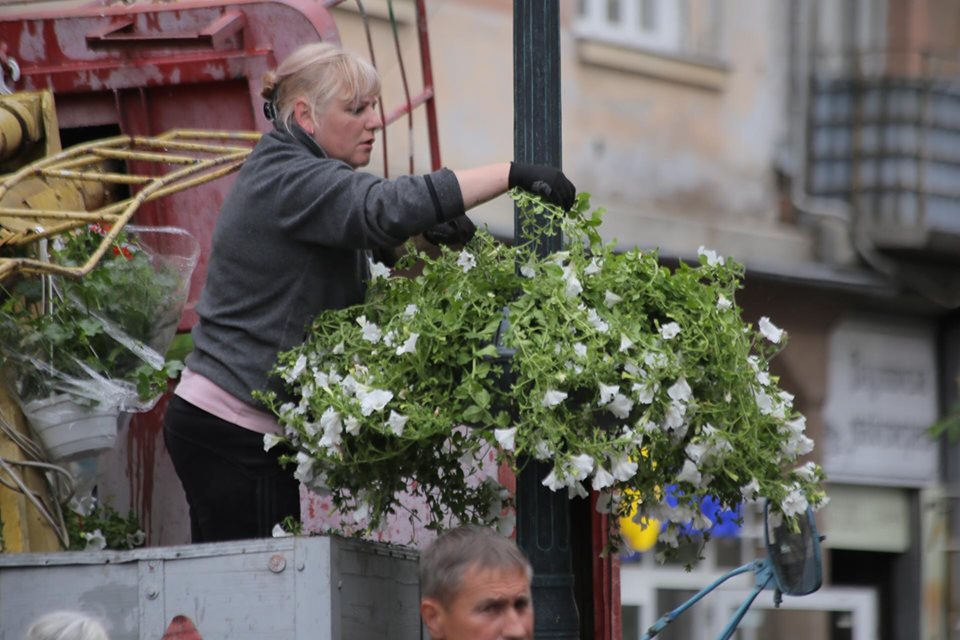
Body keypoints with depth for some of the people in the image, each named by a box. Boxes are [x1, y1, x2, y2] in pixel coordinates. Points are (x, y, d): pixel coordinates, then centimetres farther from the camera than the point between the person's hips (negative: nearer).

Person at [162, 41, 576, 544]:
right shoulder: (289, 182, -15)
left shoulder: (281, 176, 17)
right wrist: (512, 174, -31)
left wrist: (426, 240, -6)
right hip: (234, 431, -10)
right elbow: (387, 206, -32)